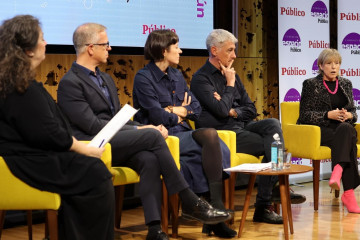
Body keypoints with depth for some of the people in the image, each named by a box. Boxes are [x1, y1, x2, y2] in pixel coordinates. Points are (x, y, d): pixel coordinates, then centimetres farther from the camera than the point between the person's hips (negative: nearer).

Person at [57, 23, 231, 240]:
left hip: (116, 144, 7)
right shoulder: (70, 83, -6)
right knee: (153, 136, -25)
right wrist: (139, 131, -14)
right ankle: (190, 202, -20)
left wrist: (145, 128, -2)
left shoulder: (106, 79, 21)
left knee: (149, 159, -26)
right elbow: (92, 126, -15)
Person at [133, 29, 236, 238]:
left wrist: (179, 110, -1)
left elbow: (196, 109, 17)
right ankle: (216, 209, -25)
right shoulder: (144, 78, -3)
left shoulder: (177, 76, 20)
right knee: (210, 135, -29)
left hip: (182, 134, 7)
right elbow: (157, 116, -12)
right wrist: (178, 116, 5)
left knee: (221, 151, -23)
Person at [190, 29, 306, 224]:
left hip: (241, 127, 7)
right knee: (271, 144, -20)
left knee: (272, 124, -18)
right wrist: (230, 84, -5)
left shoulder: (231, 75, 18)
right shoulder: (201, 79, -6)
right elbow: (221, 110, -19)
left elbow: (251, 110, 16)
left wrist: (232, 111, -5)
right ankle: (262, 206, -14)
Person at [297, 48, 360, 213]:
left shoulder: (346, 84, 19)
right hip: (319, 131, -3)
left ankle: (338, 171, -51)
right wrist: (328, 115, -16)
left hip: (344, 127, 4)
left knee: (346, 130, -36)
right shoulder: (311, 84, 5)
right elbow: (305, 115, -2)